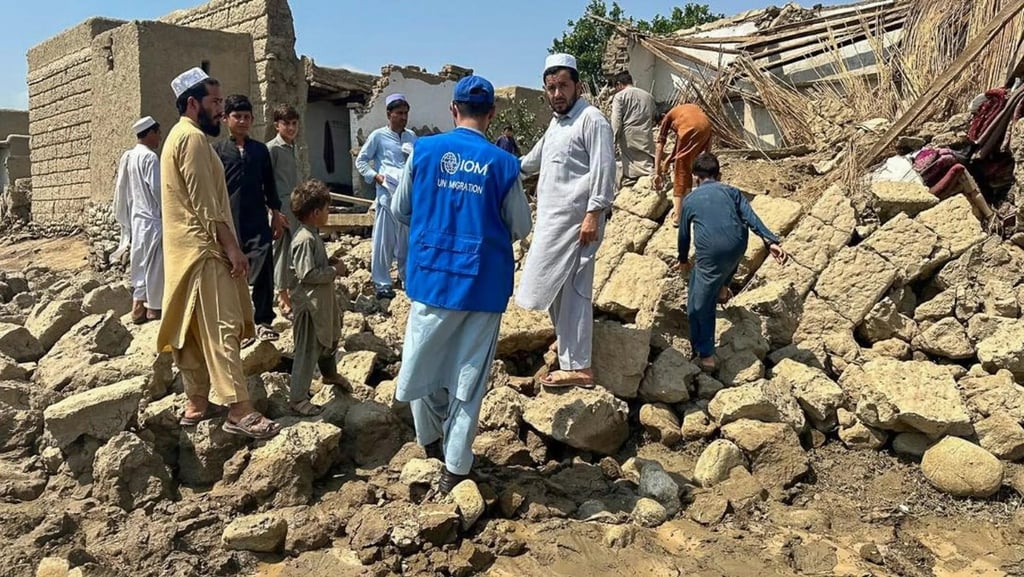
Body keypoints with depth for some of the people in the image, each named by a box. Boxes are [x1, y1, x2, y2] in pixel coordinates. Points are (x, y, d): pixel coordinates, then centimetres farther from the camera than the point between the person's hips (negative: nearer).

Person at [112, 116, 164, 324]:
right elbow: (157, 189, -16)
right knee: (154, 266, -1)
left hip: (135, 219, 8)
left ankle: (138, 308, 11)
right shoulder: (149, 157, -13)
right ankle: (154, 308, 5)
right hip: (151, 220, -8)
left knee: (140, 263, 11)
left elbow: (120, 190, 13)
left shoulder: (127, 157, 10)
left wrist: (126, 221, 18)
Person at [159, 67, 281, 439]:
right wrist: (232, 247, -17)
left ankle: (197, 402, 18)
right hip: (203, 249, -11)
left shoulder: (178, 136, 20)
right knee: (222, 328, -13)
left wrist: (226, 245, 20)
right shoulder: (193, 137, -12)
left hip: (186, 248, 11)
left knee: (193, 329, 11)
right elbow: (206, 203, -19)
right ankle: (238, 411, -13)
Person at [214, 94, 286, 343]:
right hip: (230, 222, -1)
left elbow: (269, 184, 16)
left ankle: (263, 321, -2)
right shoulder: (217, 151, 4)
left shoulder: (260, 149, 12)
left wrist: (276, 213, 14)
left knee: (263, 271, -9)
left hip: (258, 221, 1)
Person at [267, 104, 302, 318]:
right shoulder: (272, 148, -8)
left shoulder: (291, 148, 15)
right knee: (282, 251, -3)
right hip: (281, 206, -8)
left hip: (294, 206, 8)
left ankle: (290, 293, 20)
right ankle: (284, 298, 4)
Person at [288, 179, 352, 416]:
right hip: (309, 304, -10)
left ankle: (330, 374, 52)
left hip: (322, 301, 10)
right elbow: (307, 274, -28)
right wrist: (334, 270, -18)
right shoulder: (305, 239, -24)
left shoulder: (312, 234, 7)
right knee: (308, 351, -1)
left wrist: (331, 266, 4)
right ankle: (298, 398, 9)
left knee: (329, 338, 28)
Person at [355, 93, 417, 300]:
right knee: (384, 240, -2)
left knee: (409, 239, 13)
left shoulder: (412, 137, 14)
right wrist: (376, 177, -10)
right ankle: (381, 283, 7)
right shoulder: (378, 136, 0)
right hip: (388, 194, -5)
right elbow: (360, 161, 3)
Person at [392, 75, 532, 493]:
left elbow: (399, 210, 8)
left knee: (421, 362, 19)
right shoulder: (503, 163, -5)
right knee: (468, 375, 8)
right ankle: (455, 466, 14)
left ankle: (430, 439, 35)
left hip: (433, 275, 1)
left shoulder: (424, 151, -3)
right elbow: (520, 228, 3)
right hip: (484, 282, 0)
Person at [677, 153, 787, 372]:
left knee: (700, 305, 8)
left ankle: (706, 355, 7)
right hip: (738, 249, 3)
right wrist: (771, 241, -6)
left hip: (711, 254, -3)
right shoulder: (731, 191, 18)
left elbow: (684, 234, 26)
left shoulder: (690, 200, 16)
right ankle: (723, 288, 43)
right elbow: (751, 218, 2)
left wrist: (683, 260, 42)